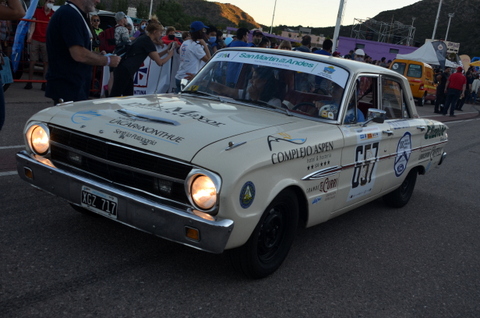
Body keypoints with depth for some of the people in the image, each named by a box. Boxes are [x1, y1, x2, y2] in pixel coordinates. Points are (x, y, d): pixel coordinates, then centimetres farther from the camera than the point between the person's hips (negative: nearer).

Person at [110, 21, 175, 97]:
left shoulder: (144, 38, 18)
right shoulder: (148, 42, -10)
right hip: (124, 71, -10)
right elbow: (160, 62, -9)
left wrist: (167, 50, 21)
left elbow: (154, 57, 29)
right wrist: (170, 55, 8)